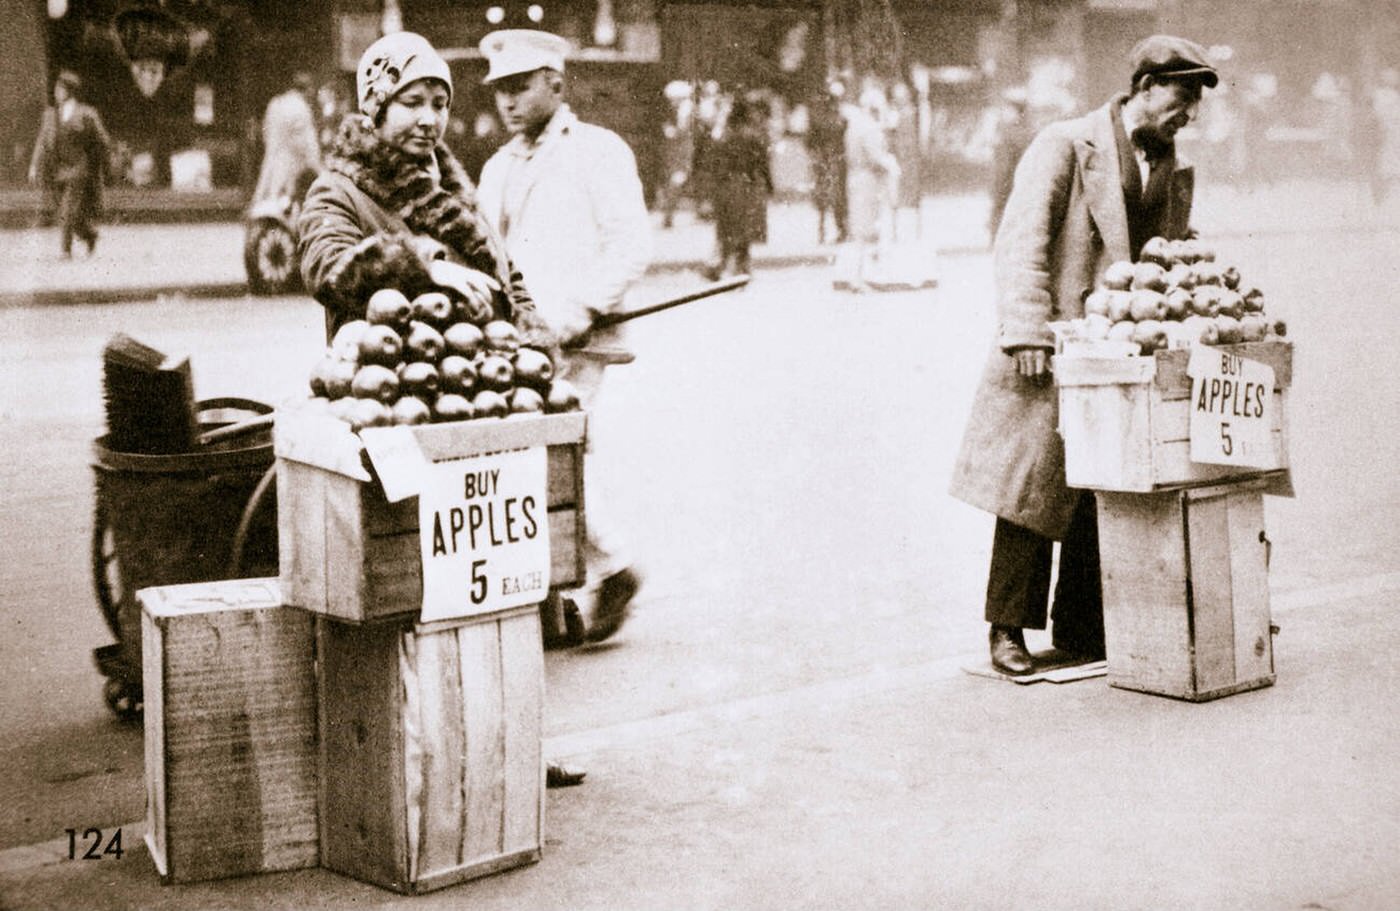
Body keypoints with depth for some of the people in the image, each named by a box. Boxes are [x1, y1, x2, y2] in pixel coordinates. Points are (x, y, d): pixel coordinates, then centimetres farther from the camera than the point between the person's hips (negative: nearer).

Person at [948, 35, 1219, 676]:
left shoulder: (1174, 173, 16)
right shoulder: (1064, 145, -2)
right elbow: (1020, 242, -10)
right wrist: (1026, 332, -19)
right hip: (1054, 349, -6)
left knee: (1104, 498, 5)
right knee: (1030, 486, -4)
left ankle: (1082, 633, 14)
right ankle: (1007, 630, 4)